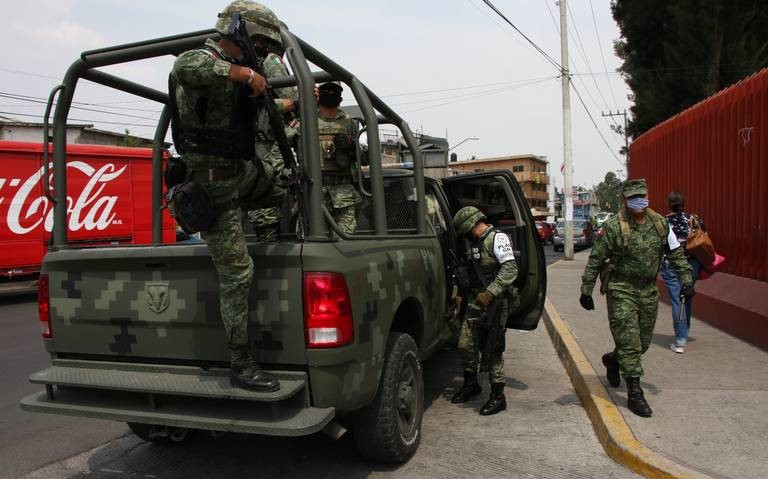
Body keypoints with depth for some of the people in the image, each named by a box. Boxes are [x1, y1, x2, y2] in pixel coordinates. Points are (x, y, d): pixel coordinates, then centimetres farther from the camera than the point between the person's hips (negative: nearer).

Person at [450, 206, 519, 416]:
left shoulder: (497, 238, -10)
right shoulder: (474, 243, 16)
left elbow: (510, 269, -20)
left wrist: (490, 293, -25)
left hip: (496, 302, -8)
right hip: (476, 301, 8)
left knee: (493, 349, -3)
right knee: (465, 344, 9)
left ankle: (497, 396, 10)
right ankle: (471, 385, 29)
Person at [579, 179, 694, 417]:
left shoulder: (660, 223, 4)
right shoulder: (614, 226, -11)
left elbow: (676, 253, 14)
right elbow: (595, 260, -8)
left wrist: (686, 279, 4)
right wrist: (586, 291, -9)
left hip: (649, 291, 5)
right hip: (621, 291, -5)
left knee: (643, 342, 15)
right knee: (629, 343, -5)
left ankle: (612, 359, 43)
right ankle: (634, 393, 5)